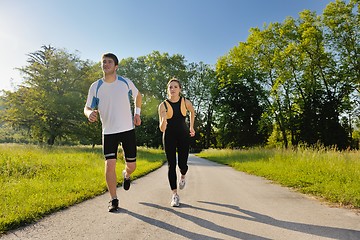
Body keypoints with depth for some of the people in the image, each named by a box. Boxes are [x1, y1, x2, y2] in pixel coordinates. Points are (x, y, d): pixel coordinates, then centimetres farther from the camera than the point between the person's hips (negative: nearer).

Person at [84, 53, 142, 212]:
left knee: (131, 165, 6)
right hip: (109, 132, 0)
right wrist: (90, 113, -23)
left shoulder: (126, 83, -1)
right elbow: (87, 108, 1)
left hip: (128, 129, 1)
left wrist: (137, 113, 8)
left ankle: (126, 175, 45)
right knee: (110, 165, -10)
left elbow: (138, 96, 17)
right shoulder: (95, 87, -2)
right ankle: (113, 200, 9)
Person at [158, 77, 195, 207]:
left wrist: (191, 127, 16)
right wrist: (164, 120, -33)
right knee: (171, 165, -2)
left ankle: (182, 176, 40)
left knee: (182, 164, 1)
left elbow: (192, 112, 19)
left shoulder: (185, 102, -5)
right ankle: (175, 195, 9)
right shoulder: (163, 105, -10)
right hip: (169, 137, -1)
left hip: (183, 136, 1)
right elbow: (162, 129, -13)